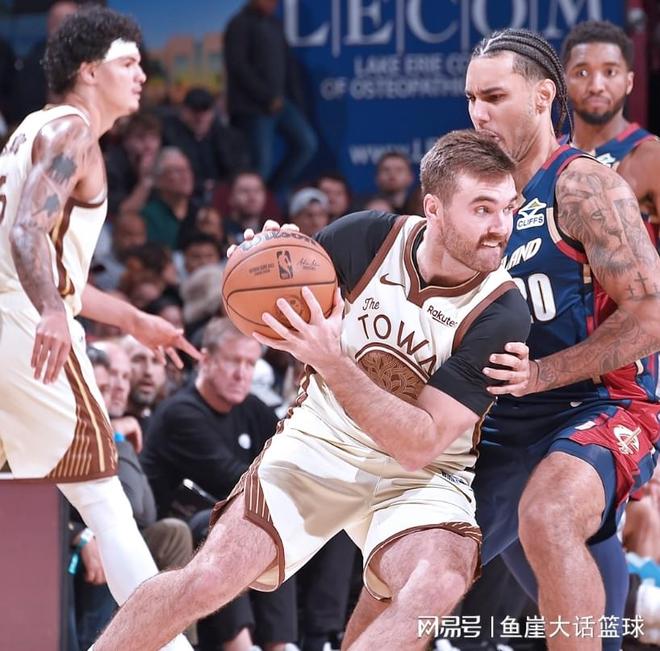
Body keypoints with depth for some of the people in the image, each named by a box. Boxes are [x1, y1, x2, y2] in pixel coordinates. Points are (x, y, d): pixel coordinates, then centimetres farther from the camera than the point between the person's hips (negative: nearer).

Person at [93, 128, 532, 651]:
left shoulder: (503, 315, -20)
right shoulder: (368, 238, -12)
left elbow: (420, 445, -23)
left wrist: (333, 363, -34)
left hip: (420, 476, -2)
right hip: (319, 446, 2)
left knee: (438, 585, -33)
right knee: (210, 578, -15)